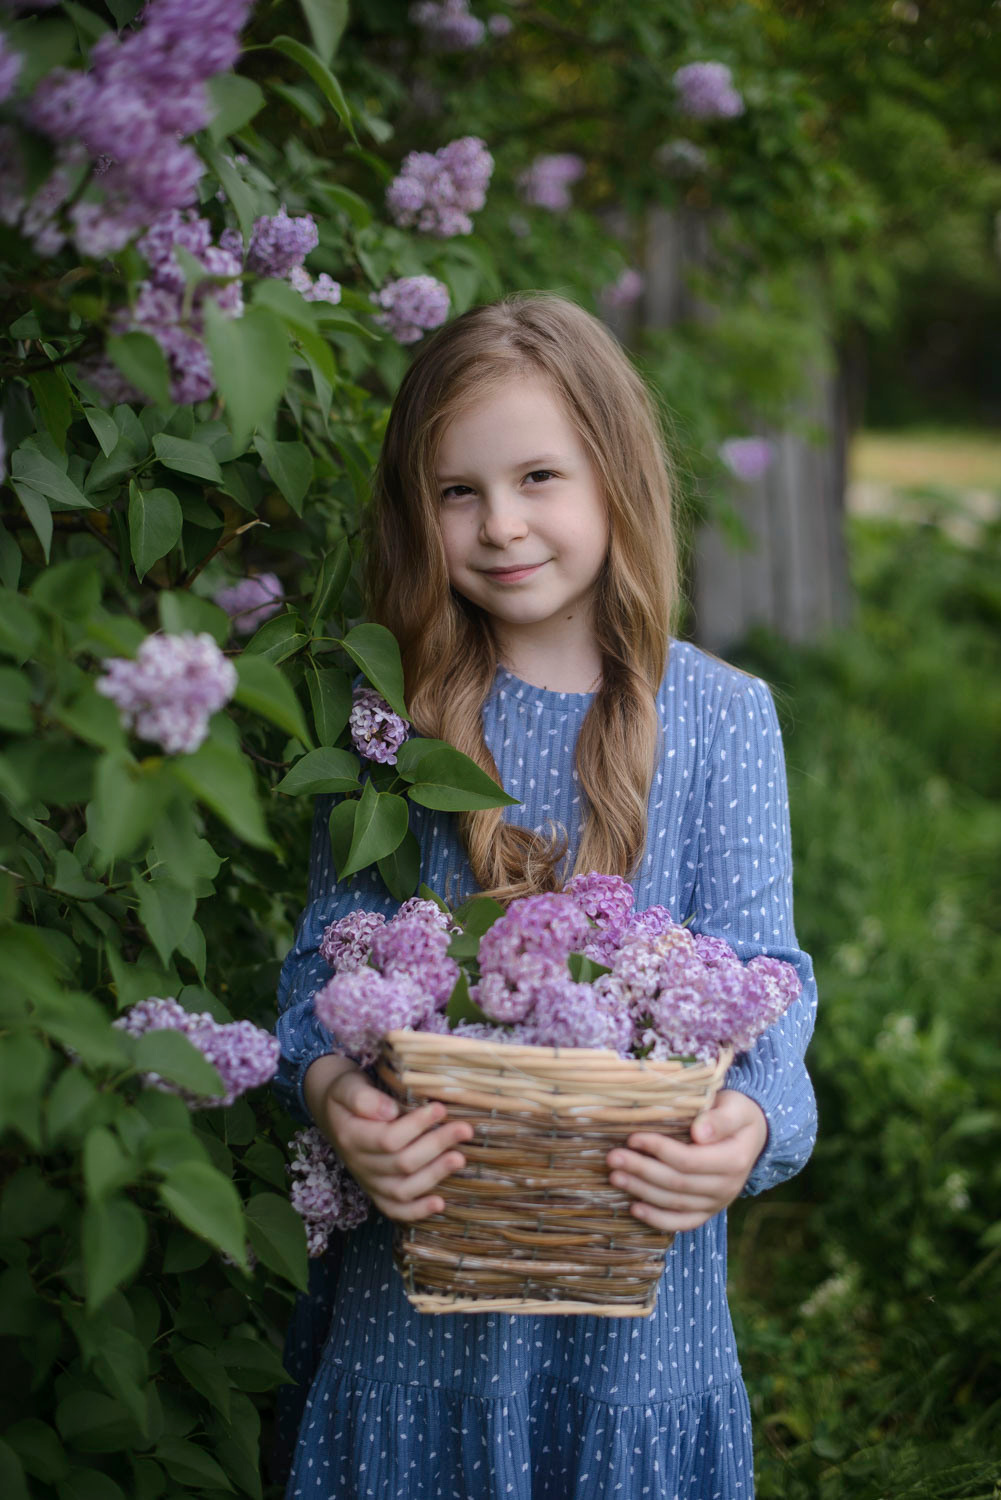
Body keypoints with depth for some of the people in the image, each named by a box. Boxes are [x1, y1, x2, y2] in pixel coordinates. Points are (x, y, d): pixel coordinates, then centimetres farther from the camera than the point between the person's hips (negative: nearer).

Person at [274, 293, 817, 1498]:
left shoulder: (722, 718, 0)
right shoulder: (395, 717, 1)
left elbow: (758, 968, -4)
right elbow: (331, 952, -1)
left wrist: (752, 1115, -26)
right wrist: (329, 1083, -22)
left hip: (639, 1263, 0)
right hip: (420, 1253, 0)